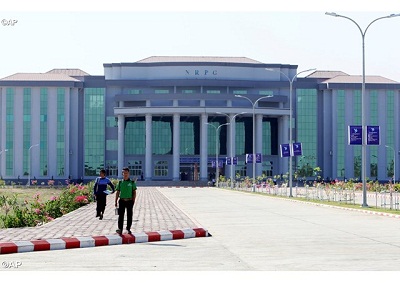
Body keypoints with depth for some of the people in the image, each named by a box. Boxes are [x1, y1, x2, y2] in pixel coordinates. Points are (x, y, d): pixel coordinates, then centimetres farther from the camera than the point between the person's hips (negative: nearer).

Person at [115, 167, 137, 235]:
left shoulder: (132, 182, 3)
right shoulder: (120, 182, 6)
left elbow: (134, 192, 3)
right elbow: (117, 192, 9)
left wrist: (133, 201, -5)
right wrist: (116, 202, 4)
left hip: (129, 201, -1)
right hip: (122, 201, 1)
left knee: (129, 216, 5)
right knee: (121, 215, -5)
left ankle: (128, 229, 15)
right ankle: (120, 229, -8)